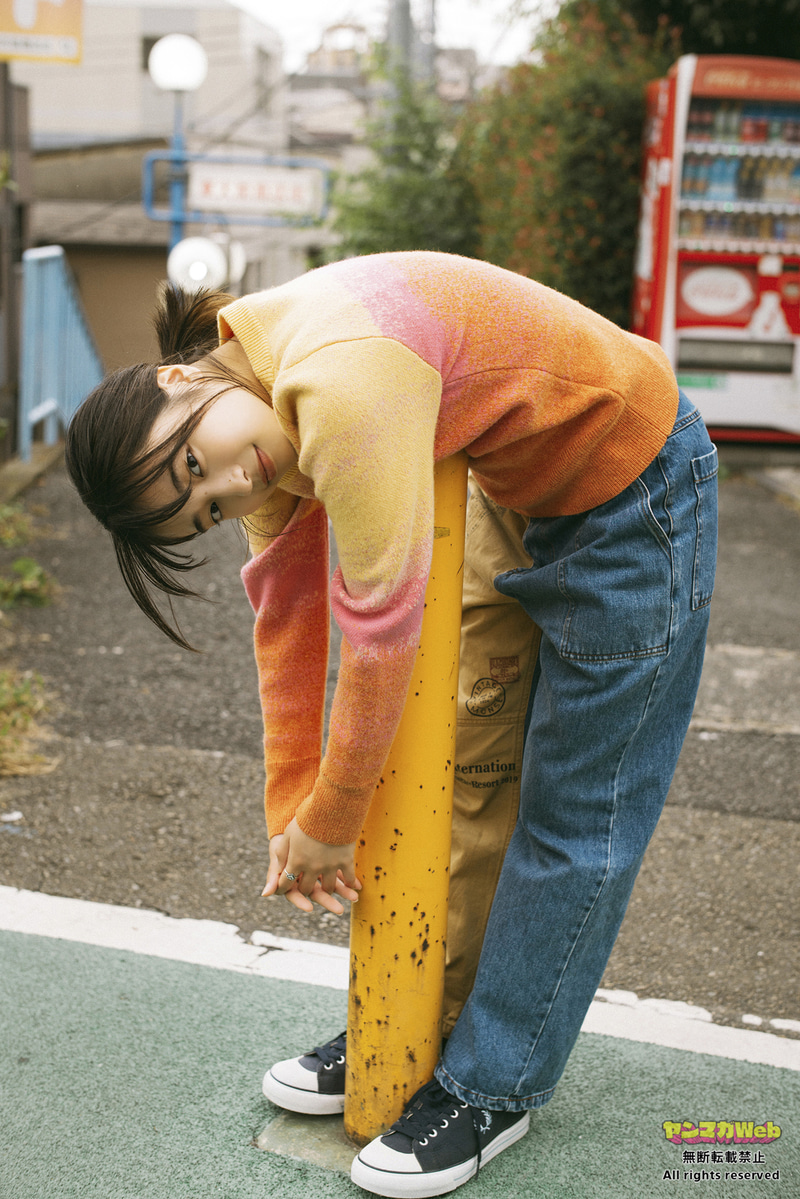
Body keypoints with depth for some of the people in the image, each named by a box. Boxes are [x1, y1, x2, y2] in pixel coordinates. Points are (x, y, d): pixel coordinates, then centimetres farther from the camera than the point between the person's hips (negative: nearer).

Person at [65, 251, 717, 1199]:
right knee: (469, 770, 15)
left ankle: (494, 1086, 17)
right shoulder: (270, 400, -7)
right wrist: (292, 810, 4)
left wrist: (330, 823, -14)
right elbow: (288, 610, 1)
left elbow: (384, 627, -29)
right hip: (514, 497, 9)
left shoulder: (342, 386, -36)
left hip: (630, 489, -8)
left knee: (573, 814, 3)